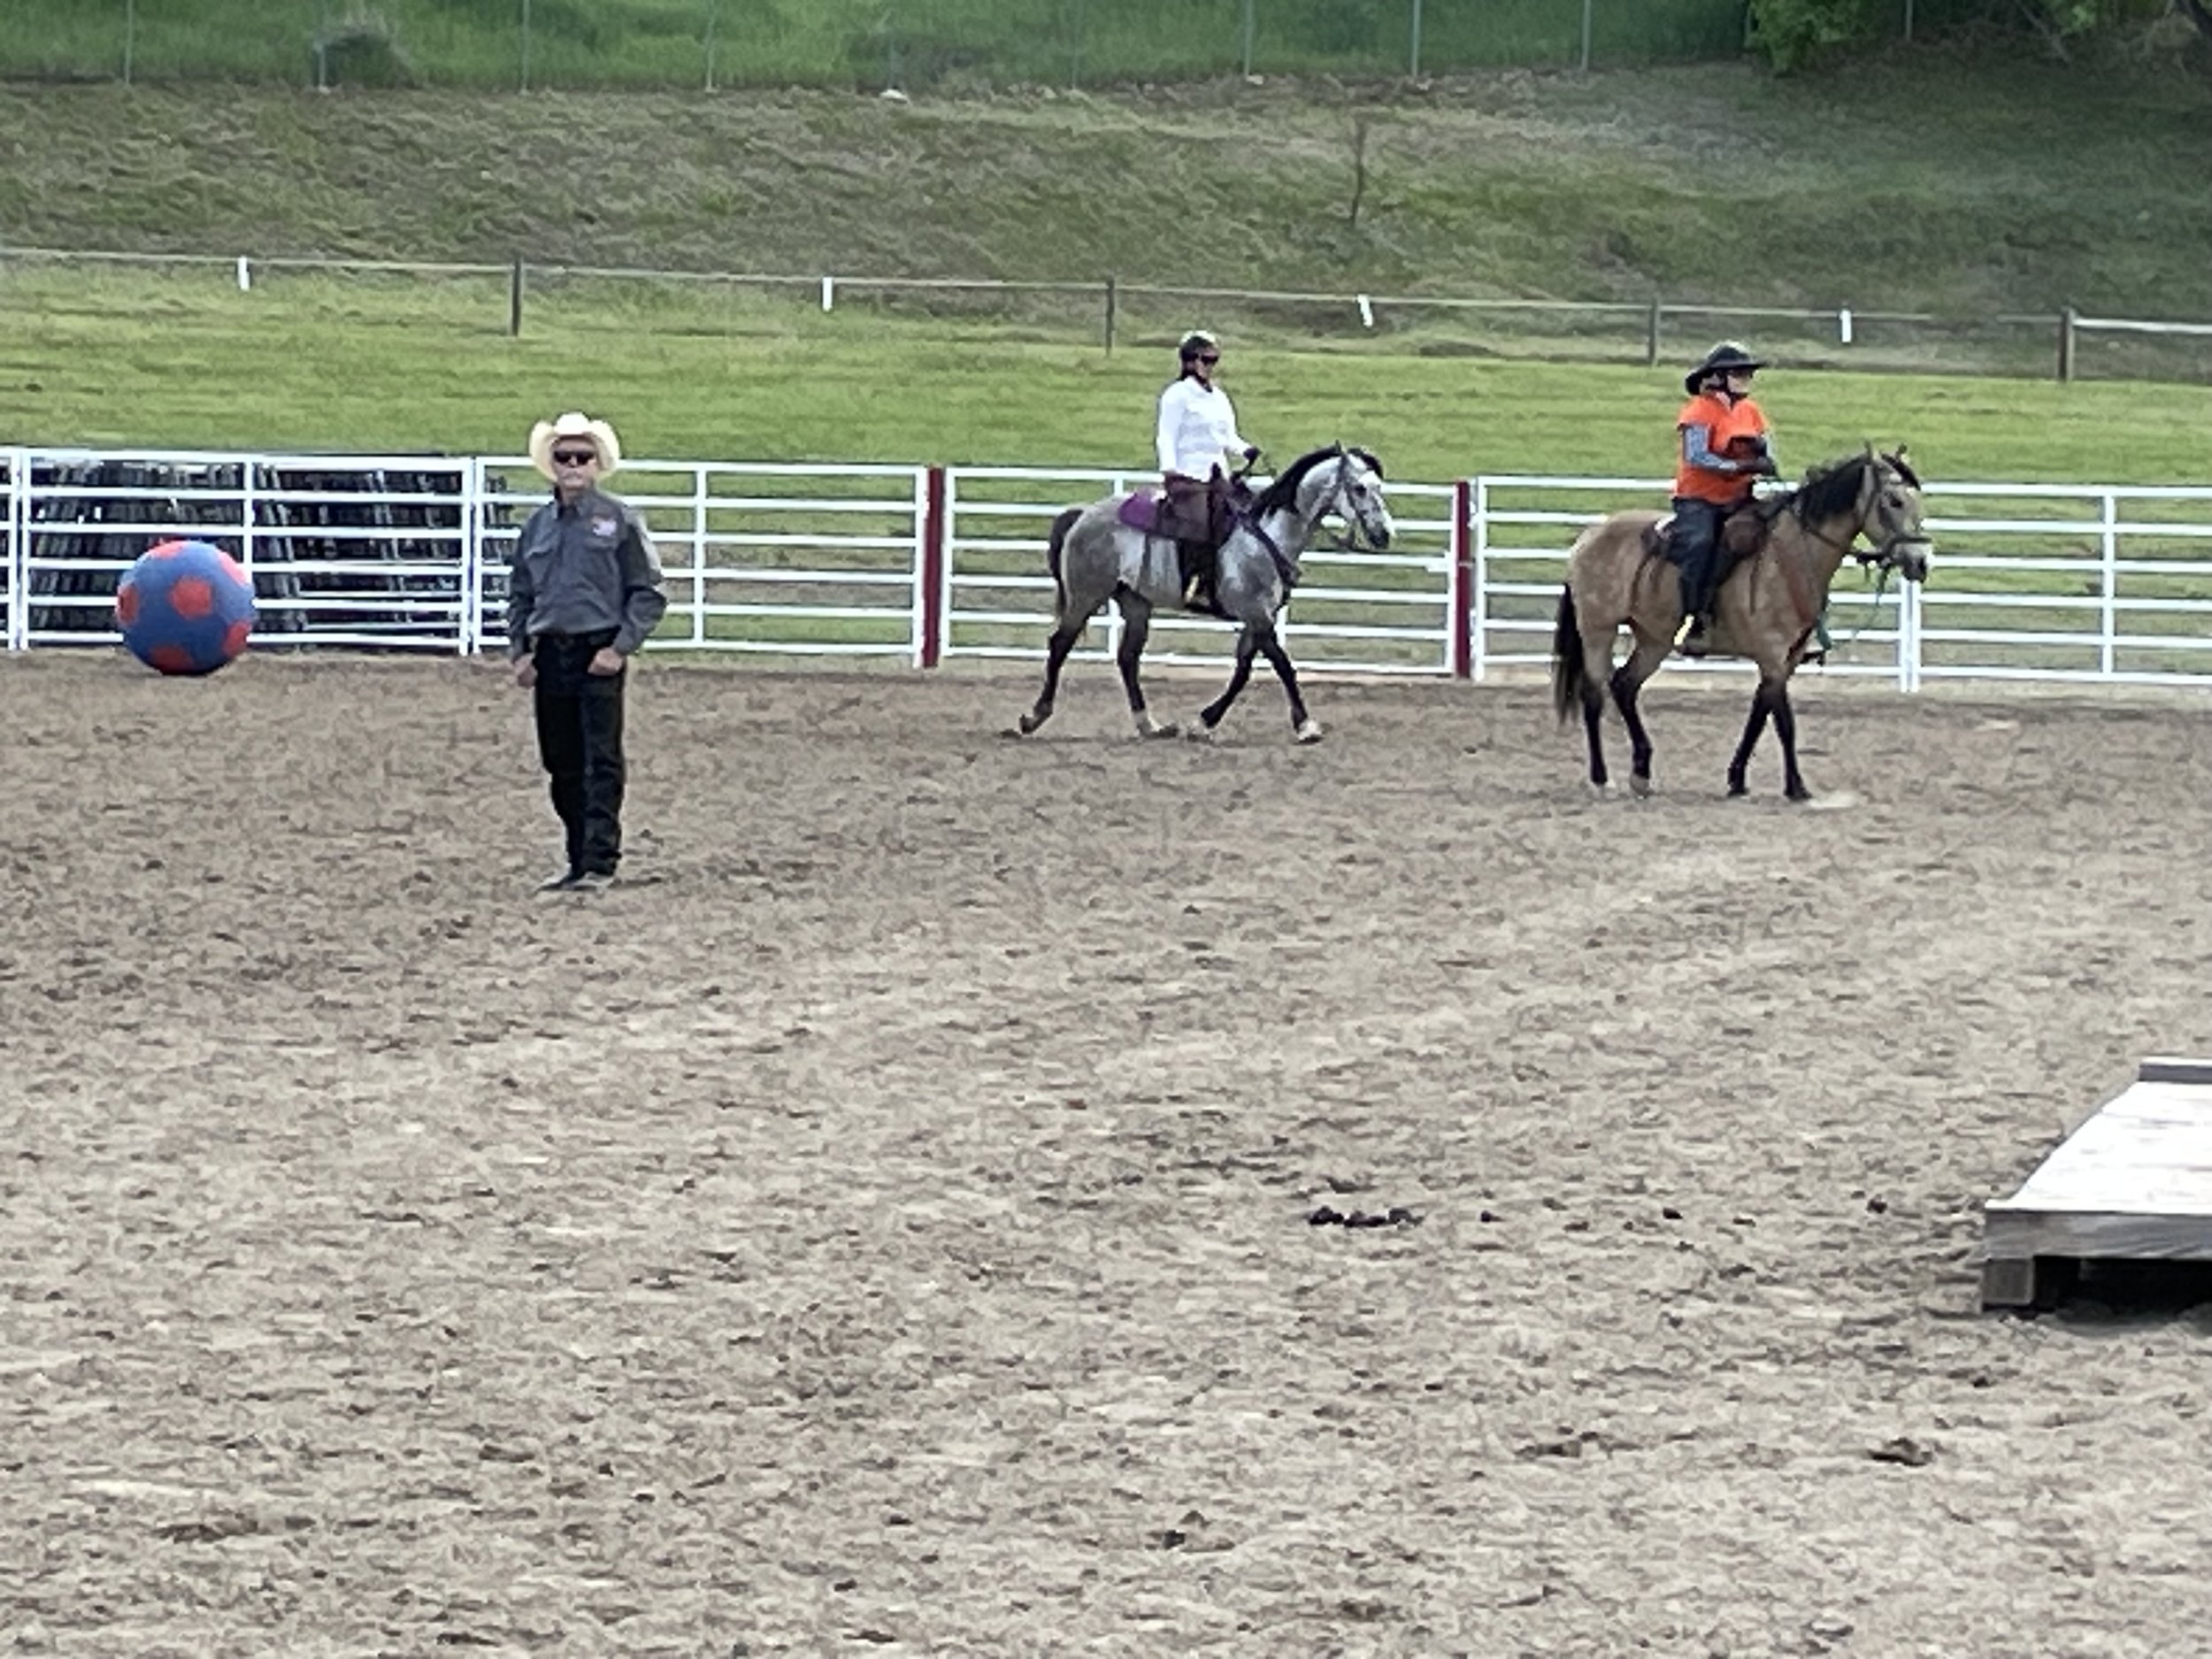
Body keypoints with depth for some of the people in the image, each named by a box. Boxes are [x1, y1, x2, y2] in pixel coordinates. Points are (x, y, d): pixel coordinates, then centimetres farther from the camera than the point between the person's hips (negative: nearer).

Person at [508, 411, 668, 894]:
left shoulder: (619, 520, -3)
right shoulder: (540, 524, 11)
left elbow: (648, 594, -4)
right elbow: (520, 594, 18)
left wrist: (620, 648, -13)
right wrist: (519, 651, 7)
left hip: (598, 653, -5)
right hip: (550, 654, 5)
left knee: (601, 762, -7)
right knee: (561, 764, 10)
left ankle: (600, 863, -7)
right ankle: (578, 859, 19)